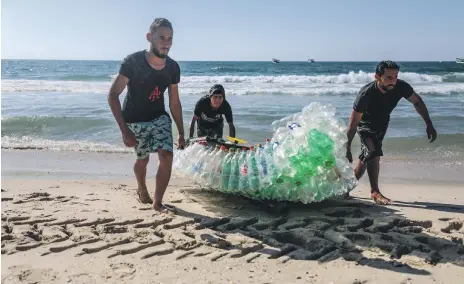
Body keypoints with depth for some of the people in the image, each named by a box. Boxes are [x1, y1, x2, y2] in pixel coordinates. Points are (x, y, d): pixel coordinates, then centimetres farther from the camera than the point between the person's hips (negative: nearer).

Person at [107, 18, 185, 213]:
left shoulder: (173, 68, -10)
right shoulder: (133, 62, -23)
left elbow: (174, 102, 1)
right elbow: (113, 96, -22)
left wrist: (181, 133, 3)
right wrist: (124, 130, -29)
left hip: (159, 118, 3)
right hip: (134, 121, -2)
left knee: (167, 156, -15)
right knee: (143, 159, 12)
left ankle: (157, 202, 0)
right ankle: (142, 190, 44)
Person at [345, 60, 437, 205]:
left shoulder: (400, 87, -28)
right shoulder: (366, 94, -38)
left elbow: (417, 101, -7)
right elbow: (353, 124, -34)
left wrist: (429, 124, -12)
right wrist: (347, 148, -34)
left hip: (381, 125, 5)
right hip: (365, 125, -5)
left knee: (366, 158, 12)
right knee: (374, 153, -25)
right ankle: (375, 192, -12)